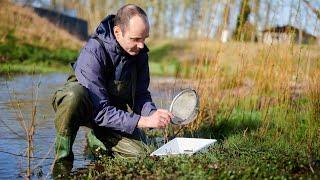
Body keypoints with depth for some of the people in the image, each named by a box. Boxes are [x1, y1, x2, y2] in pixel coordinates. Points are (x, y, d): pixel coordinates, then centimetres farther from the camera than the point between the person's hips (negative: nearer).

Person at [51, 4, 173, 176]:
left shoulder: (139, 52, -10)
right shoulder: (93, 52, -29)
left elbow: (141, 95, -3)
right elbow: (100, 111, -32)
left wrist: (152, 113, -25)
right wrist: (143, 121, -37)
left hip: (115, 110, 6)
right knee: (75, 93, -41)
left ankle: (96, 138, 16)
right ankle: (63, 155, -18)